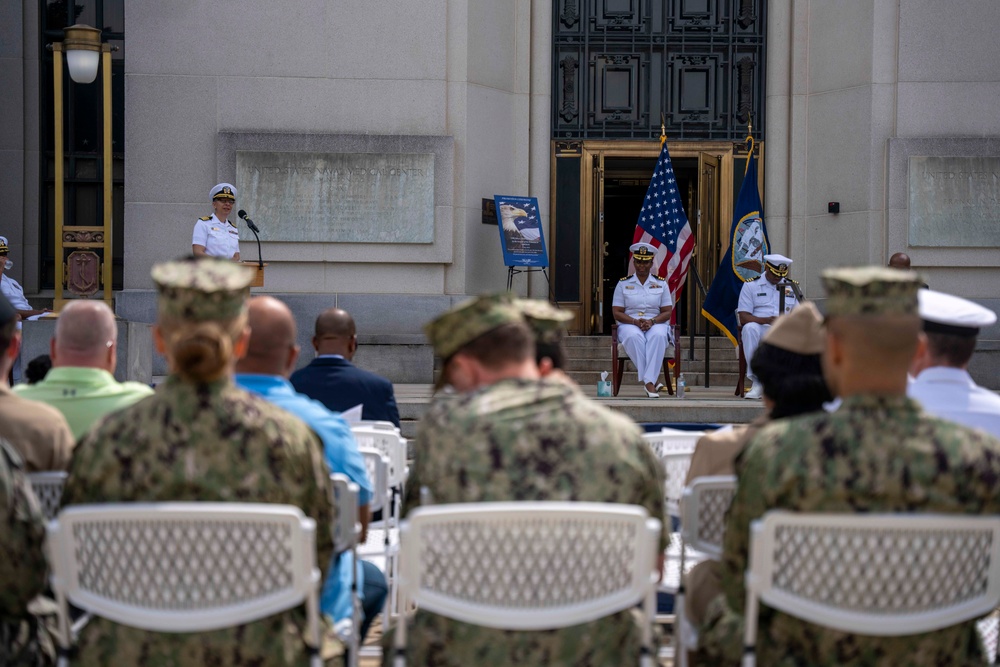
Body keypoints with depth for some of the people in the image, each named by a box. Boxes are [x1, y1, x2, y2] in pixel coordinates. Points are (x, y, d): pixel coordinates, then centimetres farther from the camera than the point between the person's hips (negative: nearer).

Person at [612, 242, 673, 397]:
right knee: (634, 337, -38)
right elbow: (617, 313, 3)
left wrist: (652, 321, -15)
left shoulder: (661, 284, 12)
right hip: (630, 324, 0)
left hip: (656, 324, 1)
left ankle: (648, 380, -42)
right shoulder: (623, 284, 10)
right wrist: (635, 322, -15)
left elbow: (667, 312, 6)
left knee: (658, 335, -37)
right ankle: (650, 382, -38)